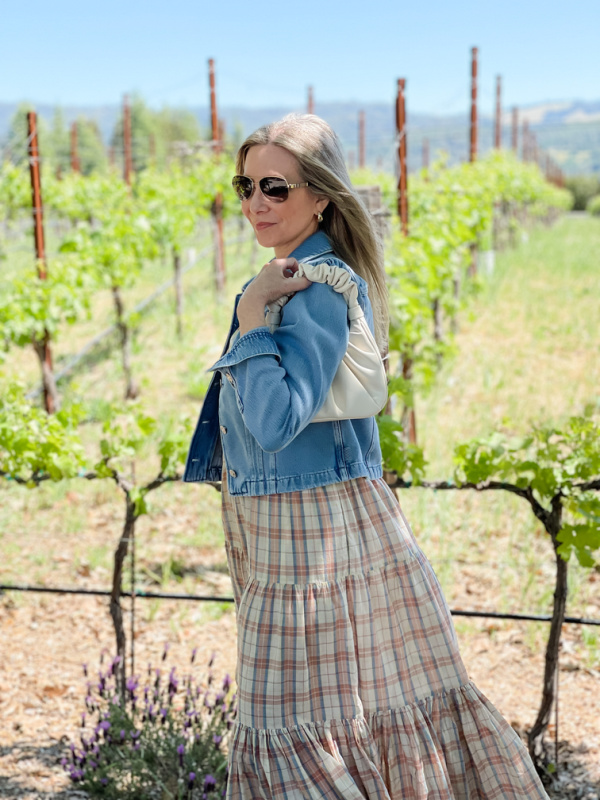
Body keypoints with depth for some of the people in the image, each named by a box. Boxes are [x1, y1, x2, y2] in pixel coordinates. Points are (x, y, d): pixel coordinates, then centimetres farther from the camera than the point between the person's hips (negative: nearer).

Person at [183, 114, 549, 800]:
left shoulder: (320, 290, -18)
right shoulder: (288, 276, 12)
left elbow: (274, 422, -27)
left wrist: (251, 318, -22)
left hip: (317, 530, -10)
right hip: (278, 529, 10)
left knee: (305, 720, 0)